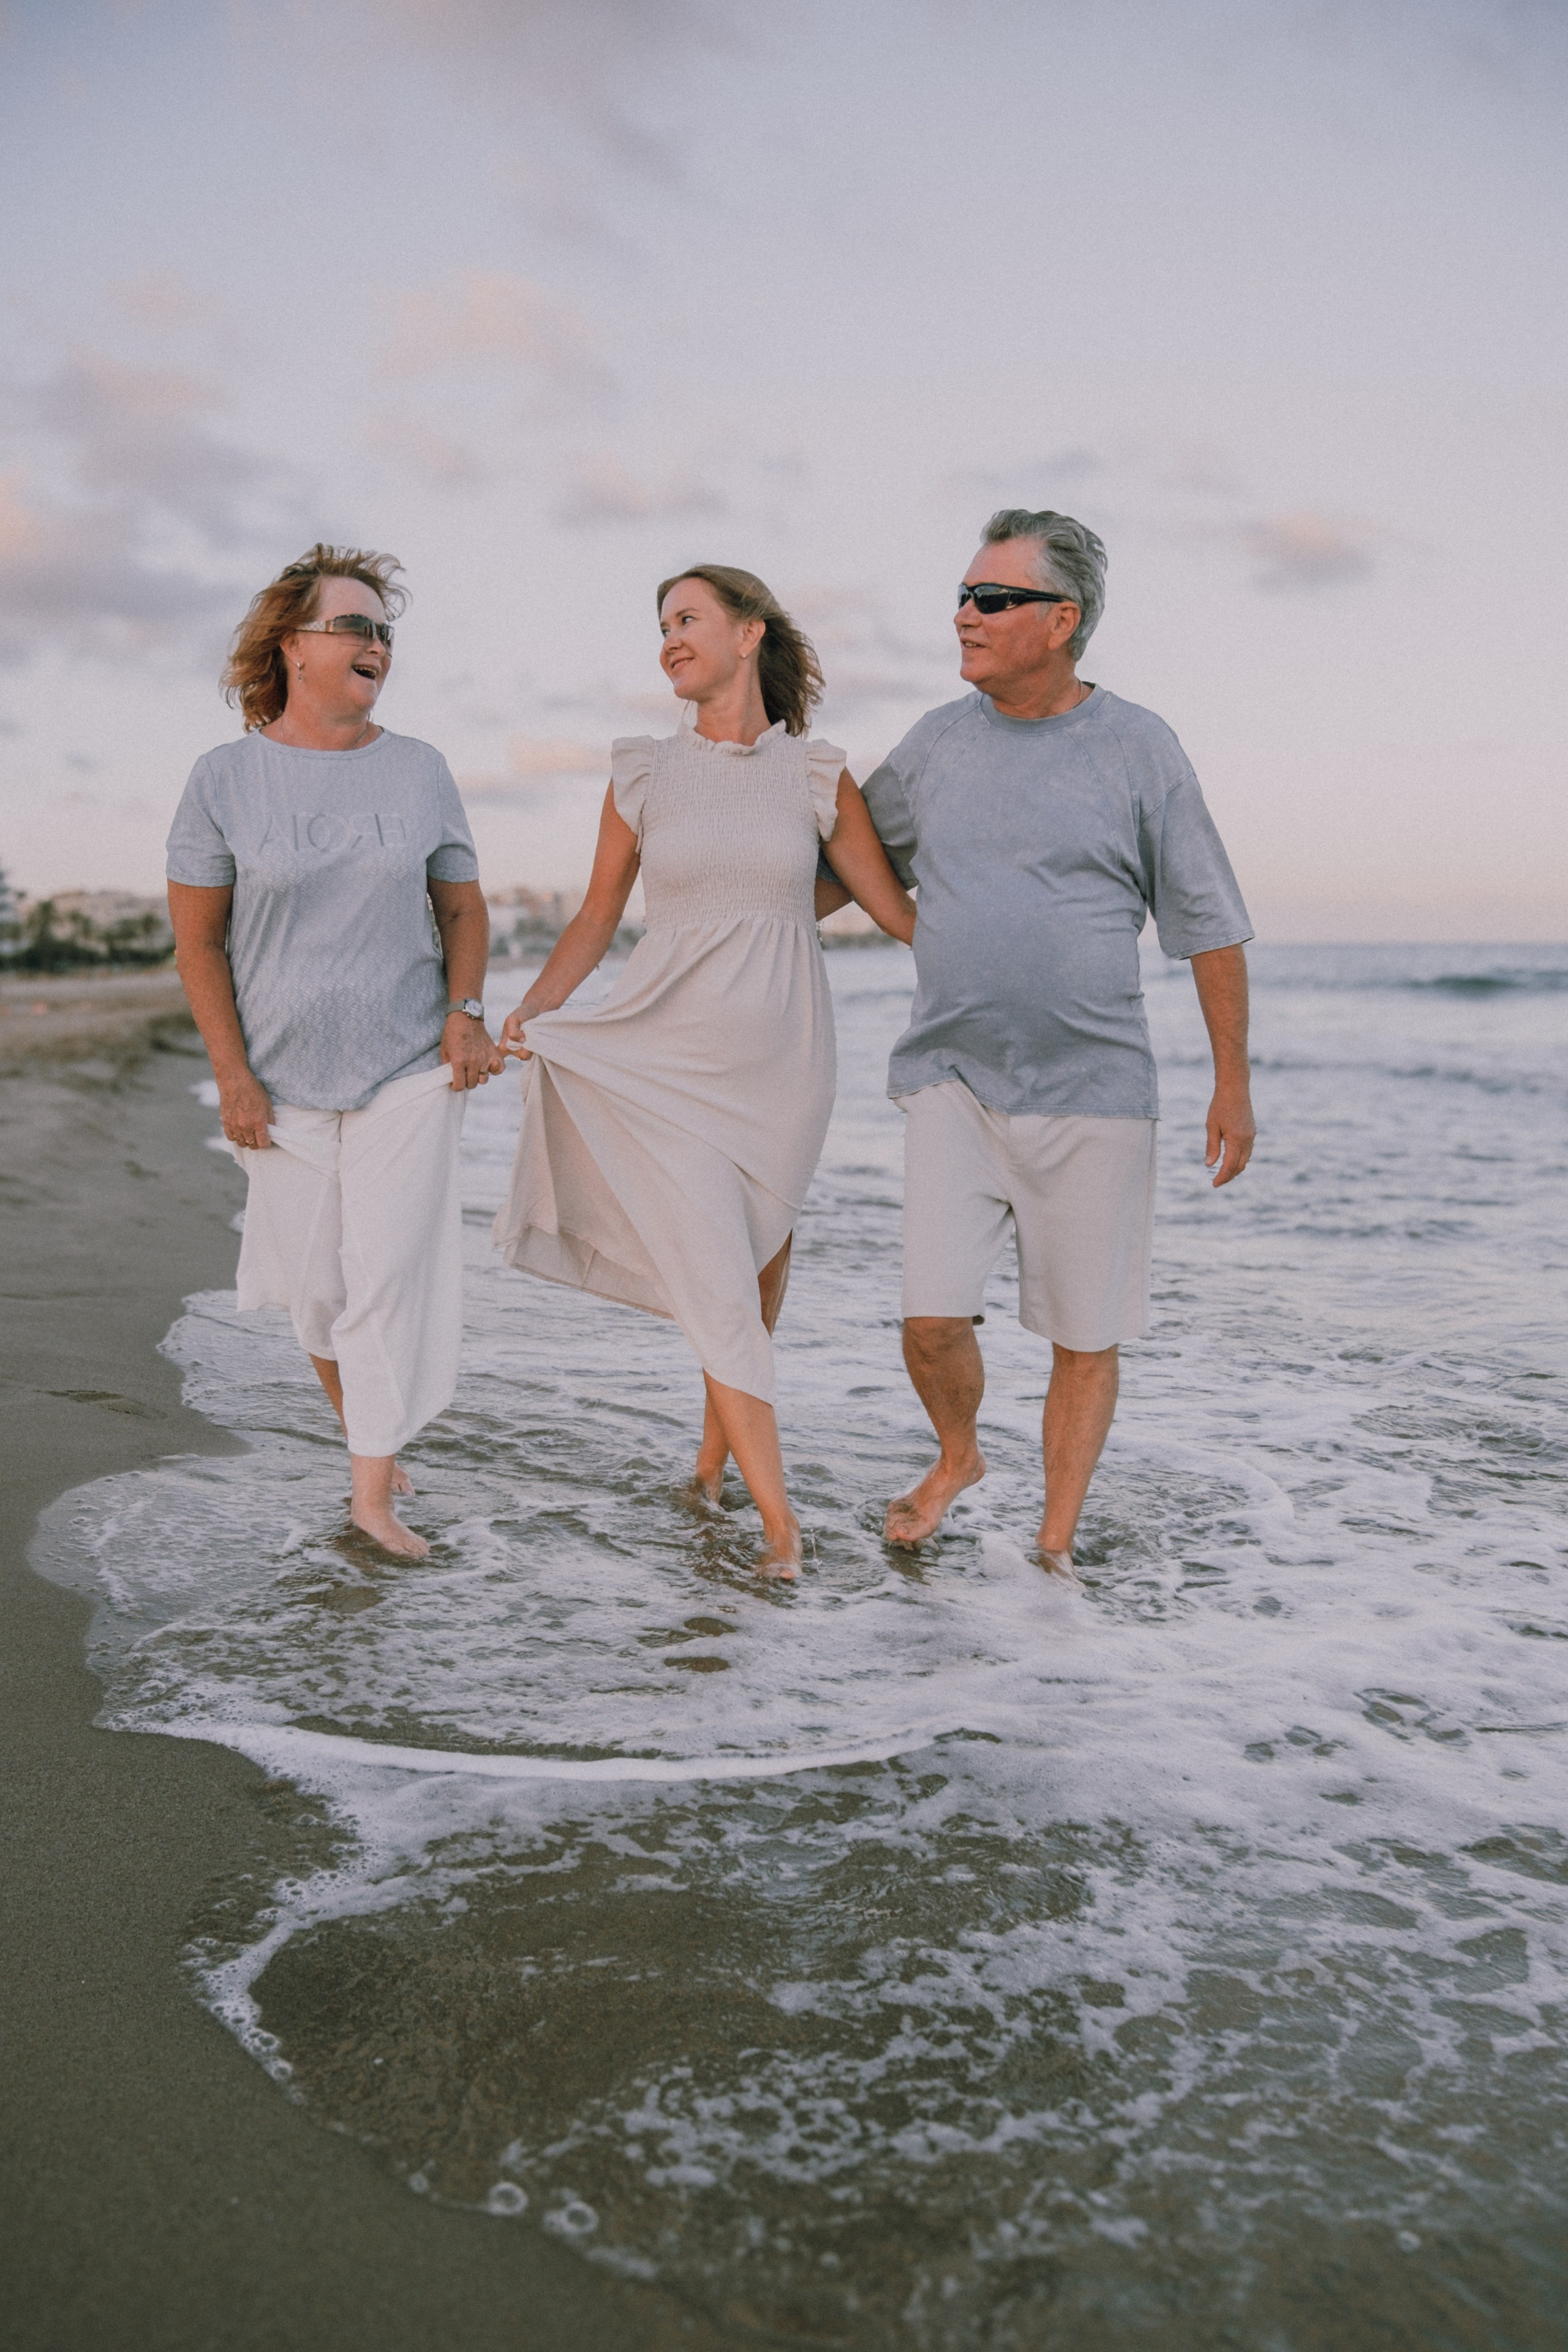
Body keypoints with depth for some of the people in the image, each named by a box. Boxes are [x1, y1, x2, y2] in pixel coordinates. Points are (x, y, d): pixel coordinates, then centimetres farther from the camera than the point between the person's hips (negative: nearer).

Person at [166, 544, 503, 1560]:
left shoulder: (420, 771, 2)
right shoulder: (227, 778, -3)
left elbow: (464, 908, 10)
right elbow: (197, 938, -2)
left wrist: (467, 1010, -7)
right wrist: (233, 1074, -7)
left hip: (412, 1067, 0)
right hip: (289, 1076, 0)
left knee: (391, 1271, -5)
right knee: (318, 1284, 8)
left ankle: (374, 1494, 4)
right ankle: (361, 1435, 33)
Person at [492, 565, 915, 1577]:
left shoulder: (818, 775, 2)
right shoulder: (643, 773, 3)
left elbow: (899, 911, 5)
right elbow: (598, 917, 7)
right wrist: (532, 1010, -7)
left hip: (781, 1061, 1)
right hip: (668, 1062, -1)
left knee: (759, 1272, 12)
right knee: (718, 1285, -9)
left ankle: (715, 1461, 35)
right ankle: (782, 1523, -3)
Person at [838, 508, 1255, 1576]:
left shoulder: (1139, 749, -2)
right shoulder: (936, 742, 6)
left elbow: (1210, 926, 2)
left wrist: (1233, 1085, 2)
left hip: (1093, 1092, -2)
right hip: (952, 1079, 2)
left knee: (1086, 1335, 4)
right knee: (932, 1318, -5)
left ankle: (1056, 1541, 23)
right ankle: (957, 1456, 27)